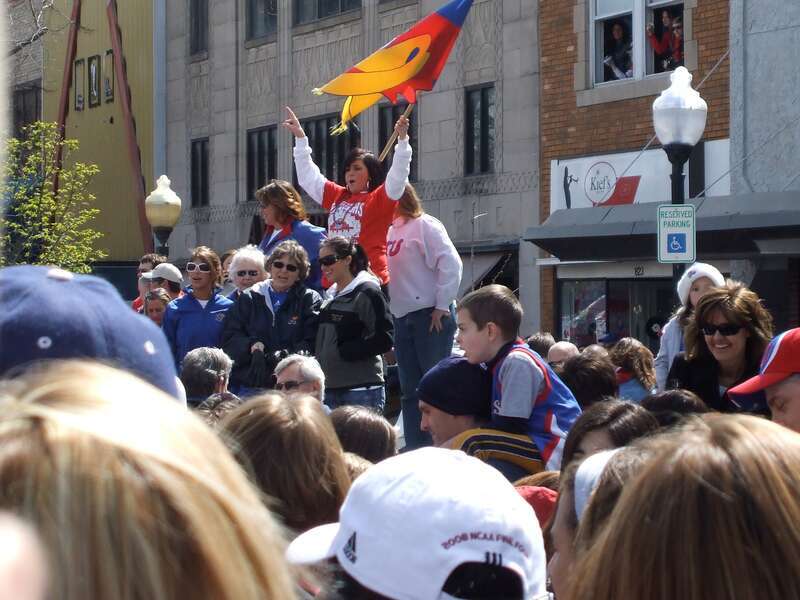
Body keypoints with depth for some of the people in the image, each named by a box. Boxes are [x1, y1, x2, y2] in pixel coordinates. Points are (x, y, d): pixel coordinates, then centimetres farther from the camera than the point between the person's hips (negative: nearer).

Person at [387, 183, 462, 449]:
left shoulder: (425, 225, -7)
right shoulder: (390, 231, 16)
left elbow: (450, 263, -14)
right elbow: (383, 268, 19)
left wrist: (442, 306, -15)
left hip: (430, 316, -8)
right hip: (401, 318, 8)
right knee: (410, 391, 8)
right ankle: (415, 452, 12)